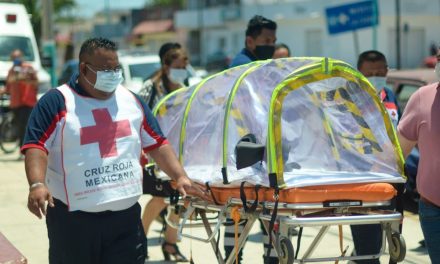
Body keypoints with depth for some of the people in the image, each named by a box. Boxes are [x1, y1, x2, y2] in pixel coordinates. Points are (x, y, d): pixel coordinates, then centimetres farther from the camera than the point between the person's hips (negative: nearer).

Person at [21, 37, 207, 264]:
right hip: (73, 219, -3)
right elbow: (36, 147, -12)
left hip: (126, 216, 4)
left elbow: (157, 144, 14)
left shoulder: (131, 101, 11)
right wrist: (37, 184, -29)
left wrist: (180, 177, 0)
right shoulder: (56, 102, -5)